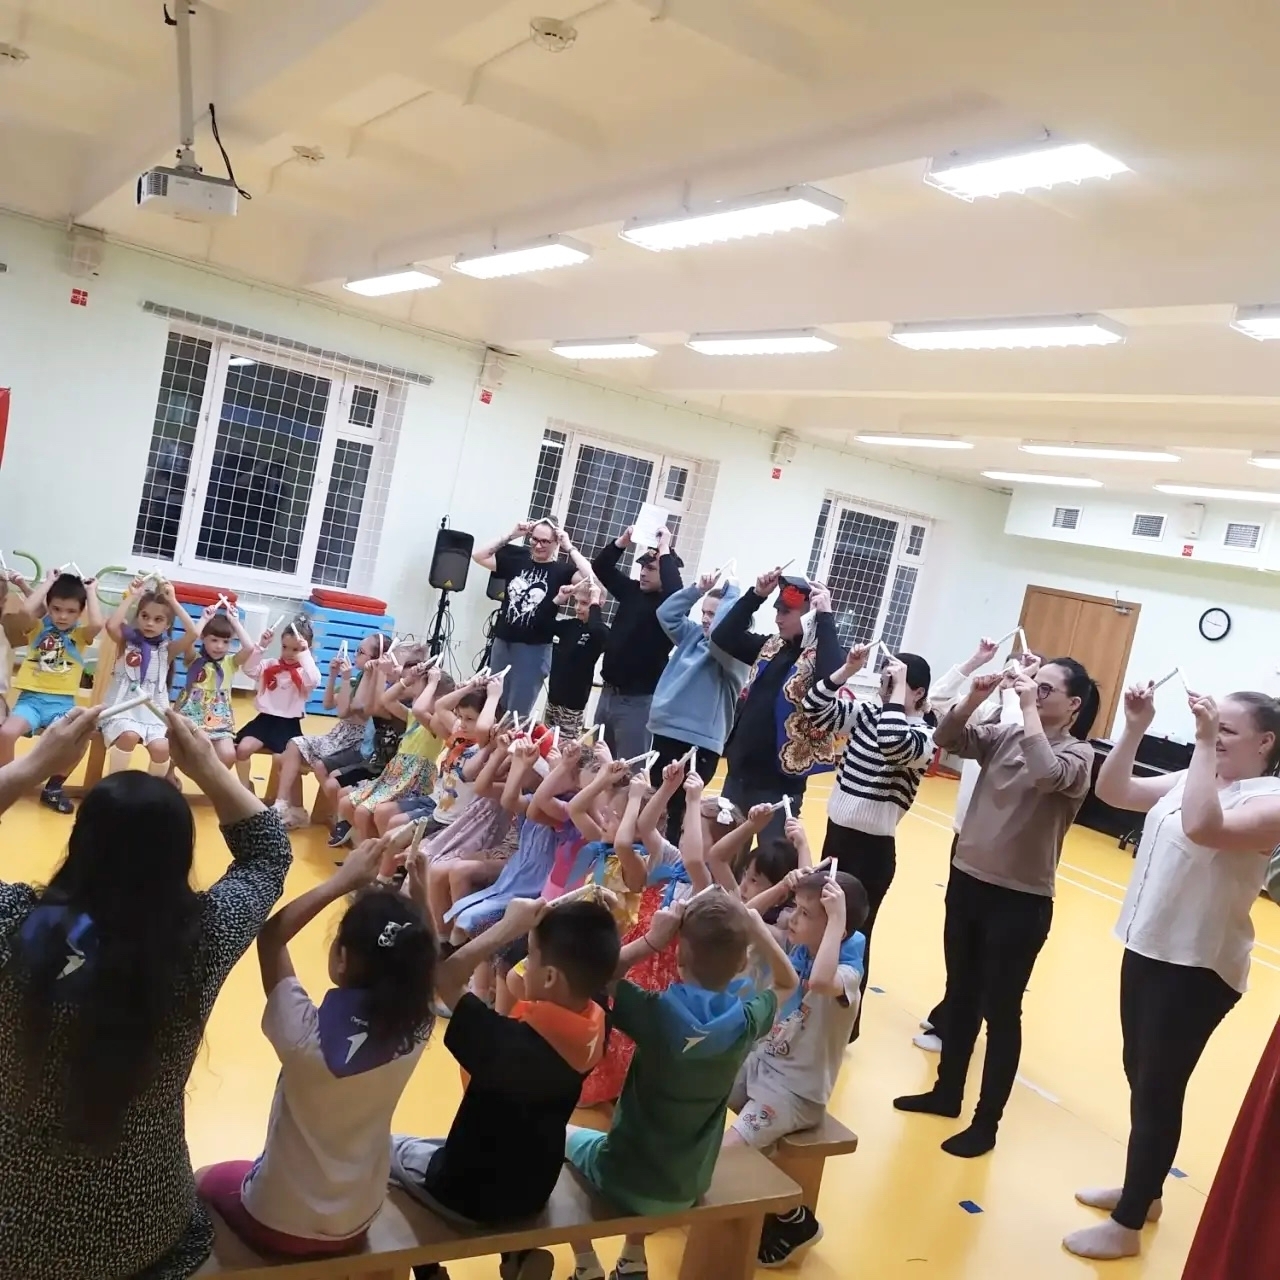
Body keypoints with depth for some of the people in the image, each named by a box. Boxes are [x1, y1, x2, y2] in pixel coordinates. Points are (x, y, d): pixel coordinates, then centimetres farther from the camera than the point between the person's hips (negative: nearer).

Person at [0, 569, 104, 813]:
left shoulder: (81, 634, 6)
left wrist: (91, 591, -6)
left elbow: (97, 624, -19)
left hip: (62, 702, 0)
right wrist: (49, 581, -6)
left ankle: (53, 788, -1)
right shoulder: (38, 627, 7)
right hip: (31, 697, 0)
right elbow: (25, 610, -17)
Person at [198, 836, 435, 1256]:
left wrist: (342, 882, -20)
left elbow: (270, 935, -19)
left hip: (277, 1224, -4)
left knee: (207, 1179, 28)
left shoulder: (305, 1034, -32)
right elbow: (419, 957, -3)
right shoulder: (413, 1034, -22)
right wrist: (415, 887, -14)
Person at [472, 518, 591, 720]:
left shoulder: (562, 570, -5)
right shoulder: (516, 558, 5)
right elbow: (479, 556, 7)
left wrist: (570, 548, -14)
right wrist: (511, 536, 1)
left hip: (534, 649, -4)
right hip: (502, 642, 4)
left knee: (518, 712, 3)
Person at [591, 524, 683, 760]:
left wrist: (664, 551, -23)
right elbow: (601, 568, 13)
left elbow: (676, 593, -34)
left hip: (638, 700, -7)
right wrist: (622, 542, -2)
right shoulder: (633, 591, 7)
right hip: (609, 692, 7)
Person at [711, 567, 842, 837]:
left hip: (778, 783, -7)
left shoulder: (822, 655, -10)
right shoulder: (771, 647, 9)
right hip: (740, 772, 7)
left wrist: (825, 617, -26)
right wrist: (756, 595, 1)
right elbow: (722, 636, 9)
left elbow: (832, 677, -33)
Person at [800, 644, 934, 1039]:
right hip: (835, 834, 7)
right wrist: (847, 670, -9)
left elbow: (894, 743, -37)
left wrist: (898, 690, -27)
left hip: (872, 848, -7)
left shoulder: (922, 736, -14)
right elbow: (813, 707, 0)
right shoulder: (867, 713, 5)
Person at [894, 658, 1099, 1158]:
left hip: (1021, 901, -6)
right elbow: (946, 739, -2)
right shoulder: (1005, 735, 4)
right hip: (967, 882, 6)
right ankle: (946, 1093, 36)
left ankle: (986, 1123, 21)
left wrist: (1030, 708, -25)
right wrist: (973, 698, -16)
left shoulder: (1078, 754, -12)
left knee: (1000, 1010, 6)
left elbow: (1045, 774, -32)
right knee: (960, 996, 19)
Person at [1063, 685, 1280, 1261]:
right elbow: (1111, 791, 5)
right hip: (1147, 949, 8)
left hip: (1198, 969, -8)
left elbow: (1203, 829, -36)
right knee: (1141, 1080, 21)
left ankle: (1127, 1225, 19)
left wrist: (1204, 744, -31)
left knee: (1158, 1092, 4)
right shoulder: (1191, 779, 6)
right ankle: (1142, 1191, 40)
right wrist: (1135, 729, -5)